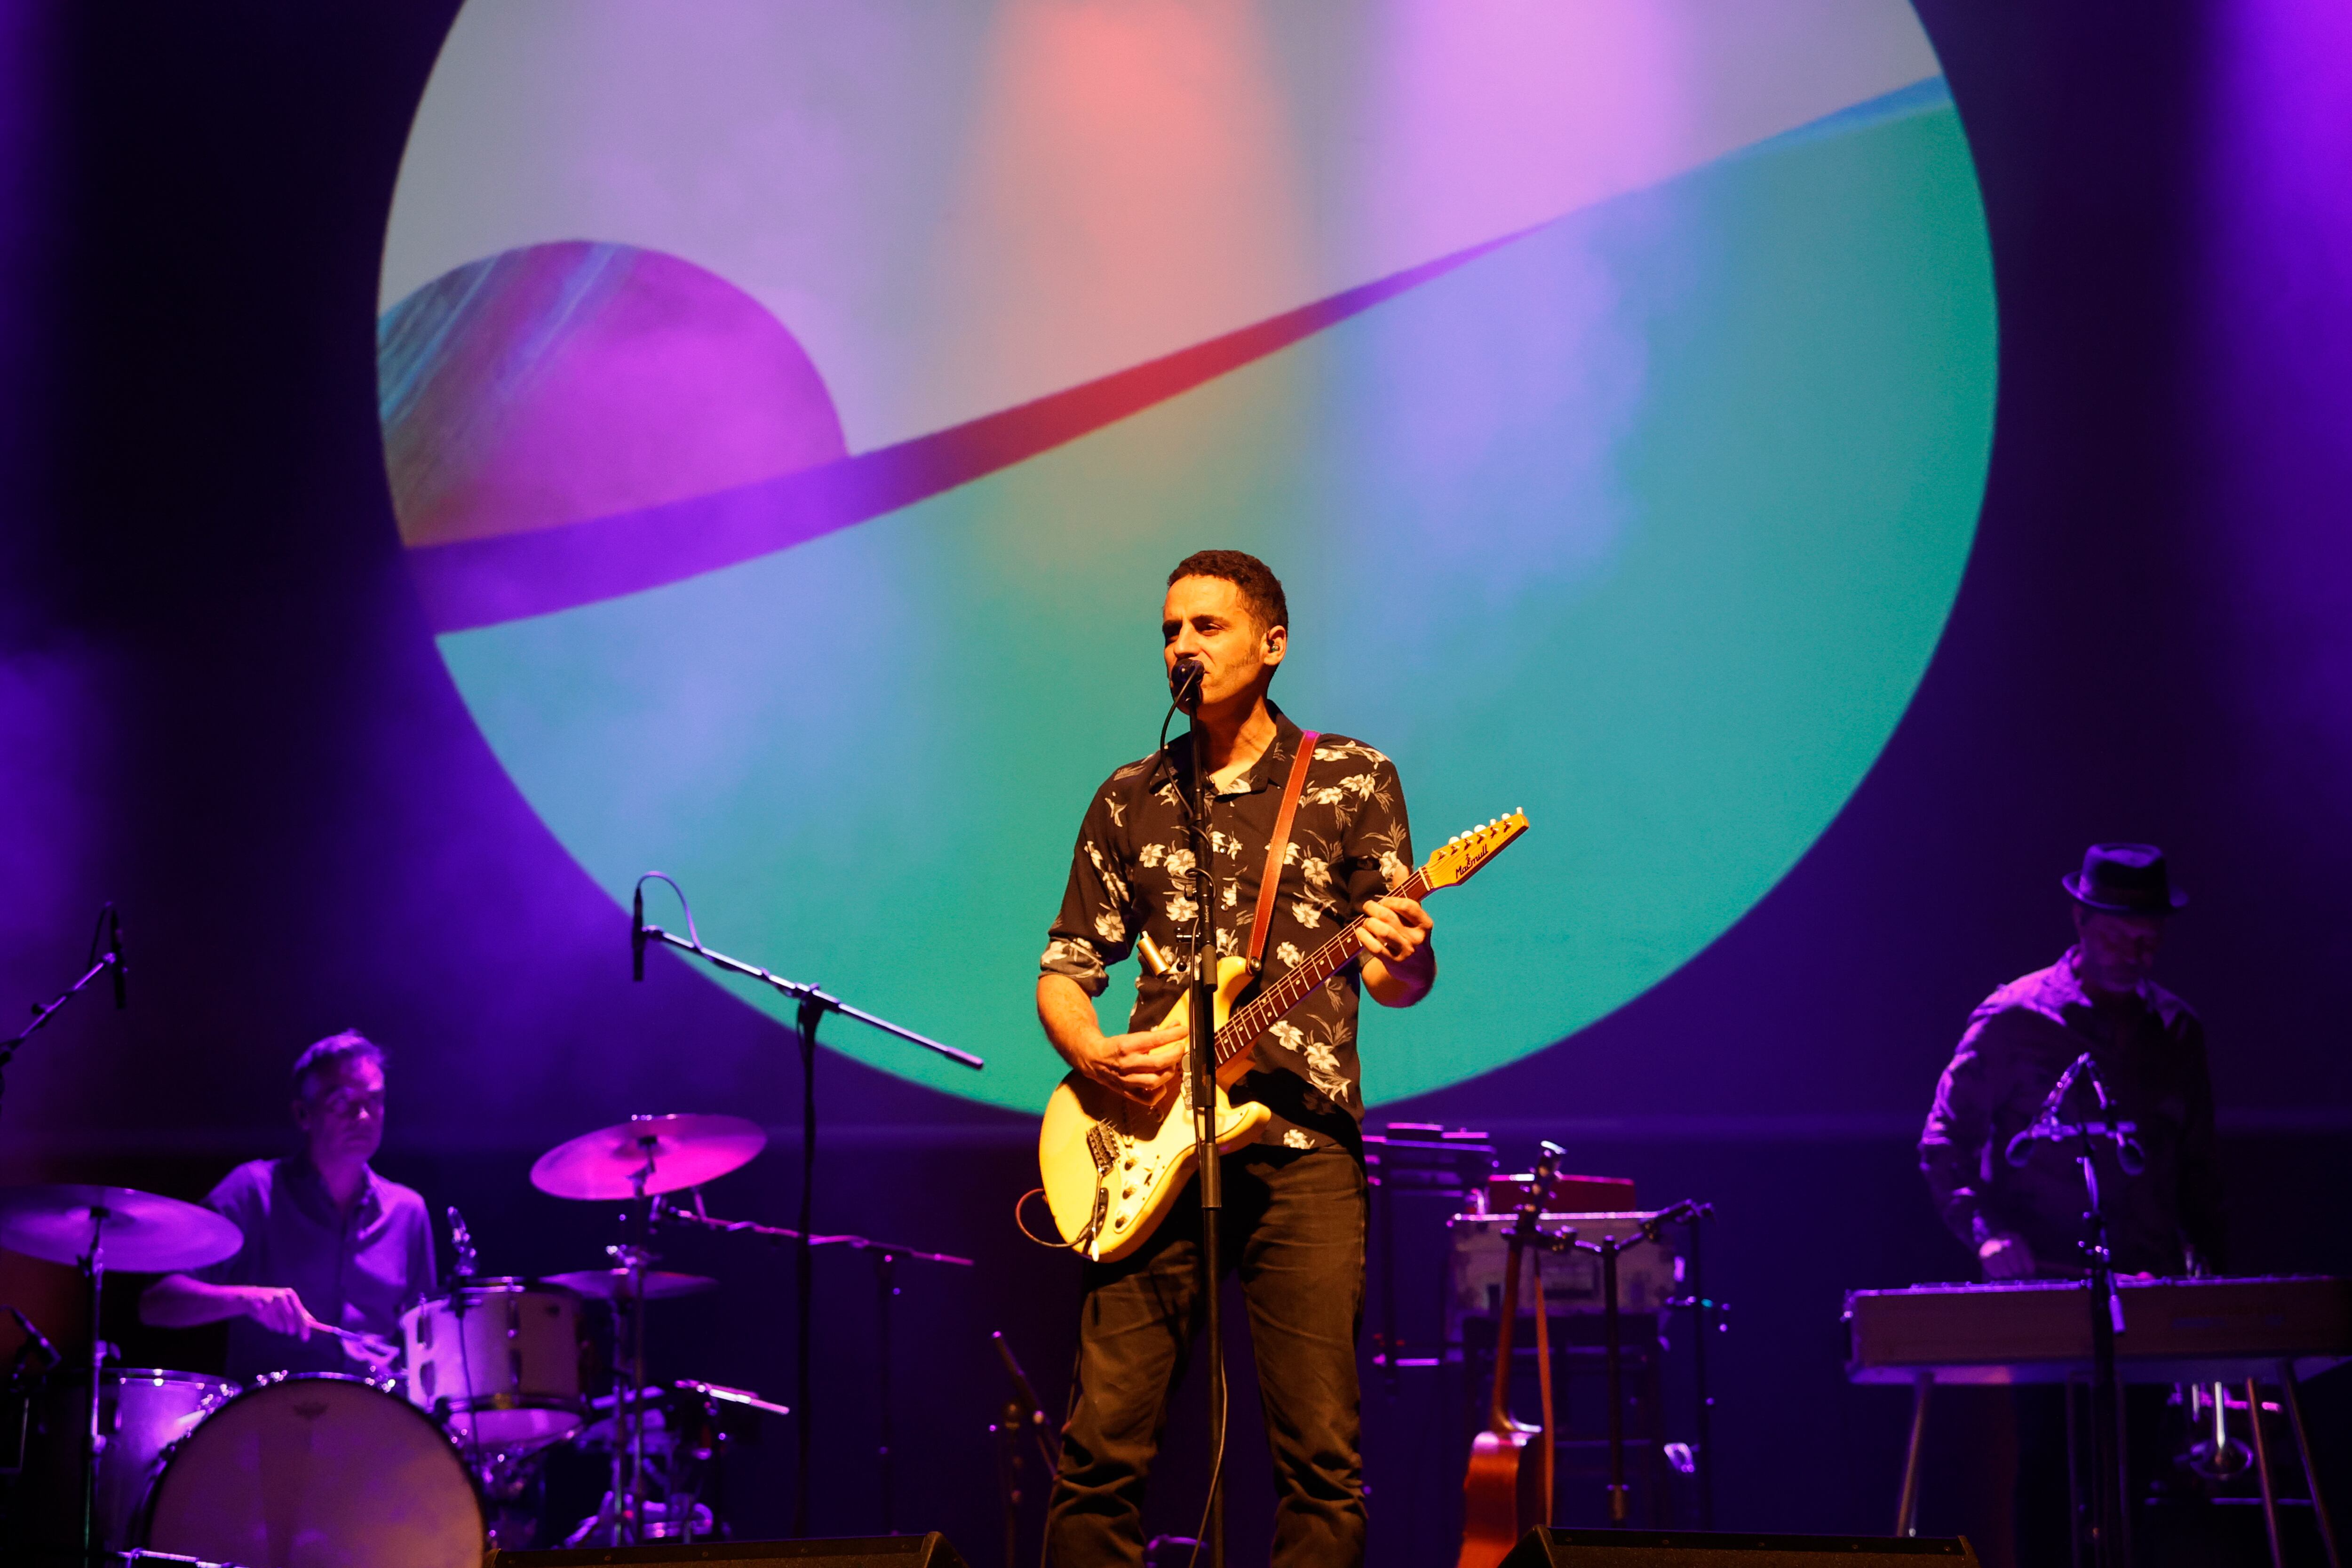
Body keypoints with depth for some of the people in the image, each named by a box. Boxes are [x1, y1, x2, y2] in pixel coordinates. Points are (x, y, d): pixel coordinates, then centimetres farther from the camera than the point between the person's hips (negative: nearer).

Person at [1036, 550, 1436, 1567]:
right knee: (1105, 1445, -4)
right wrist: (1092, 1055, -5)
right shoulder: (1131, 798, 16)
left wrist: (1401, 959, -19)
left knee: (1321, 1460, -6)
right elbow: (1064, 969, 17)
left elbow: (1397, 981, 5)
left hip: (1302, 1147, -2)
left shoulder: (1353, 781, 8)